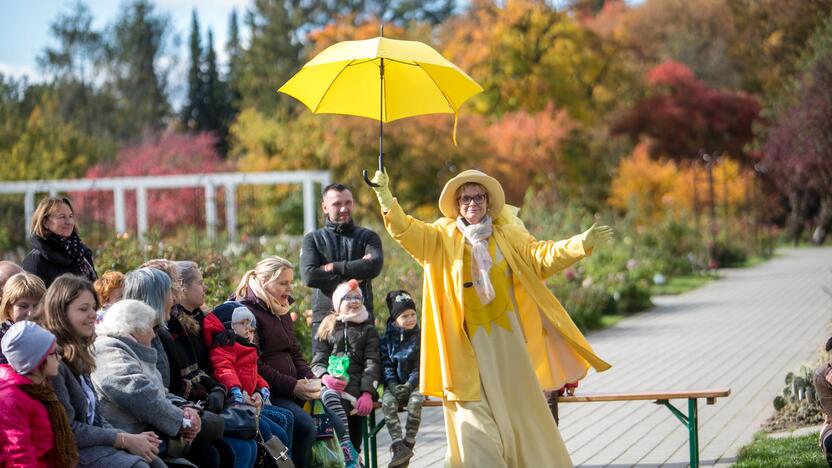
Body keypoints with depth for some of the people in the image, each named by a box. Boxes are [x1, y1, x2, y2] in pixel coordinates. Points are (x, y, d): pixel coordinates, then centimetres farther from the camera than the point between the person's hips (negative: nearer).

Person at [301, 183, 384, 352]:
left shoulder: (368, 237, 13)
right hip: (324, 318, 0)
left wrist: (334, 267, -6)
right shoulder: (313, 239, 13)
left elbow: (374, 266, -9)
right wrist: (352, 275, -8)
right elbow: (309, 276, -6)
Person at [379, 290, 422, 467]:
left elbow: (421, 366, 0)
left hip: (414, 384, -1)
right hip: (394, 385, 1)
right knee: (388, 403, -30)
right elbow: (385, 364, 3)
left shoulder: (420, 337, 4)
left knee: (415, 401, -33)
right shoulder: (387, 339, 8)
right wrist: (392, 385, -14)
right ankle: (398, 445, -35)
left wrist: (409, 385, -14)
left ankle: (408, 443, -27)